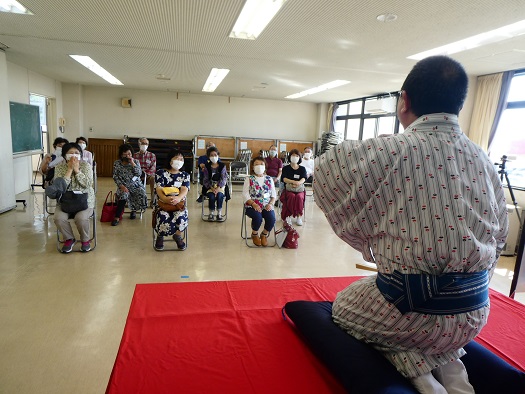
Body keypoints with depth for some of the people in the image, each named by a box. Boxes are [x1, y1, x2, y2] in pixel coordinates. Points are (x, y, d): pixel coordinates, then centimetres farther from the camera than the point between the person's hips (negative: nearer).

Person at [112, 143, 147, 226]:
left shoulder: (136, 161, 2)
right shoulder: (117, 163, 1)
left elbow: (139, 174, -10)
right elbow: (115, 177, -2)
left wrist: (132, 163, -17)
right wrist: (121, 186, -17)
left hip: (136, 185, 1)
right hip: (124, 186, -1)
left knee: (141, 195, -26)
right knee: (123, 194, -33)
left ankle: (134, 210, 6)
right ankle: (117, 218, -28)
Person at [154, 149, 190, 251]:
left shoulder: (185, 175, 11)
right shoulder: (161, 173, 6)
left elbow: (184, 190, -7)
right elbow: (159, 189, -8)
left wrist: (178, 198, -31)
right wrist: (165, 198, -32)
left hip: (179, 203, 1)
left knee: (181, 216, -33)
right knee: (164, 216, -33)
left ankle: (177, 235, 1)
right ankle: (160, 236, 2)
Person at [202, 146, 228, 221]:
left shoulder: (222, 166, 0)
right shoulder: (207, 167, 2)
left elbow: (224, 178, -5)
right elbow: (205, 180, -1)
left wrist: (218, 188, -18)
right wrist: (212, 188, -16)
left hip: (220, 186, 0)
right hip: (210, 186, 0)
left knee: (219, 195, -29)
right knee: (212, 196, -27)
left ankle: (219, 213, -10)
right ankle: (211, 213, -5)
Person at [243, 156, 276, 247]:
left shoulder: (269, 179, 15)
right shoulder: (249, 179, 6)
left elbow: (274, 194, 11)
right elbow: (245, 195, -3)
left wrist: (271, 203, -9)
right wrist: (254, 204, -18)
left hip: (266, 206, 3)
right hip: (252, 206, -2)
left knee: (272, 218, -27)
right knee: (258, 217, -33)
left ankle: (264, 235, 6)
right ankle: (254, 234, 3)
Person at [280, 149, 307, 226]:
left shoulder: (302, 169, 12)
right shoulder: (286, 168, 9)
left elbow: (303, 179, -5)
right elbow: (284, 179, -6)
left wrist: (298, 183, -30)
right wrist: (293, 182, -26)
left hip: (300, 189, 1)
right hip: (288, 189, -1)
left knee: (299, 197, -32)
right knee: (292, 196, -34)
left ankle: (299, 216, -21)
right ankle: (289, 215, -22)